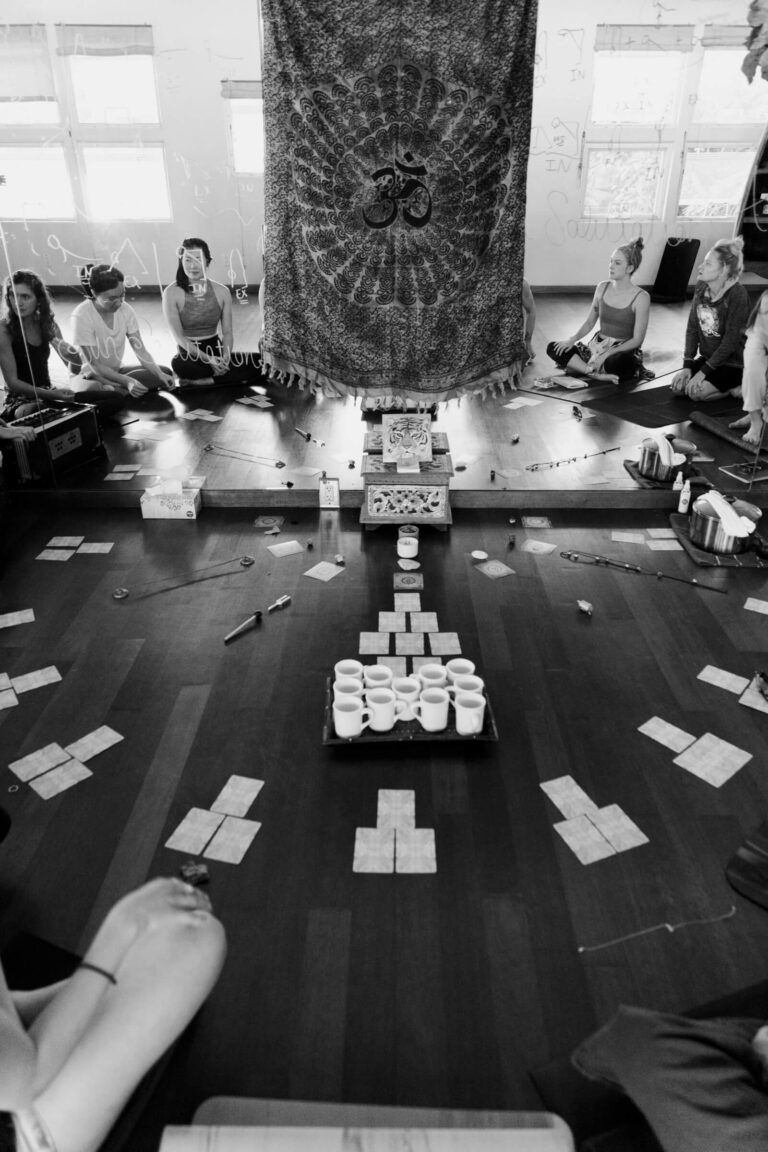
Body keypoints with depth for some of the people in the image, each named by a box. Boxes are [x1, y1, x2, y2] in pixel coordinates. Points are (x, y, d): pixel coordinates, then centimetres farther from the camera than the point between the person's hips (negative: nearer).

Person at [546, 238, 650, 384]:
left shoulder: (641, 297, -10)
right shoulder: (602, 288, 5)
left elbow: (637, 339, -11)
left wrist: (608, 353, -23)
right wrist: (572, 339, -7)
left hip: (623, 352, -6)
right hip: (597, 346, 6)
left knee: (615, 362, -44)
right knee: (553, 348, -14)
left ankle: (586, 369, -13)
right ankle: (597, 374, -24)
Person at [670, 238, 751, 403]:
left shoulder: (737, 294, -21)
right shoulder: (701, 287, -2)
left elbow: (731, 340, -22)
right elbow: (692, 327, 0)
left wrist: (703, 372, -22)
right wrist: (687, 365, -8)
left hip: (733, 362, -7)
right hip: (707, 357, 7)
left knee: (696, 392, -23)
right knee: (677, 386, -9)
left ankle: (737, 387, 2)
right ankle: (727, 384, 12)